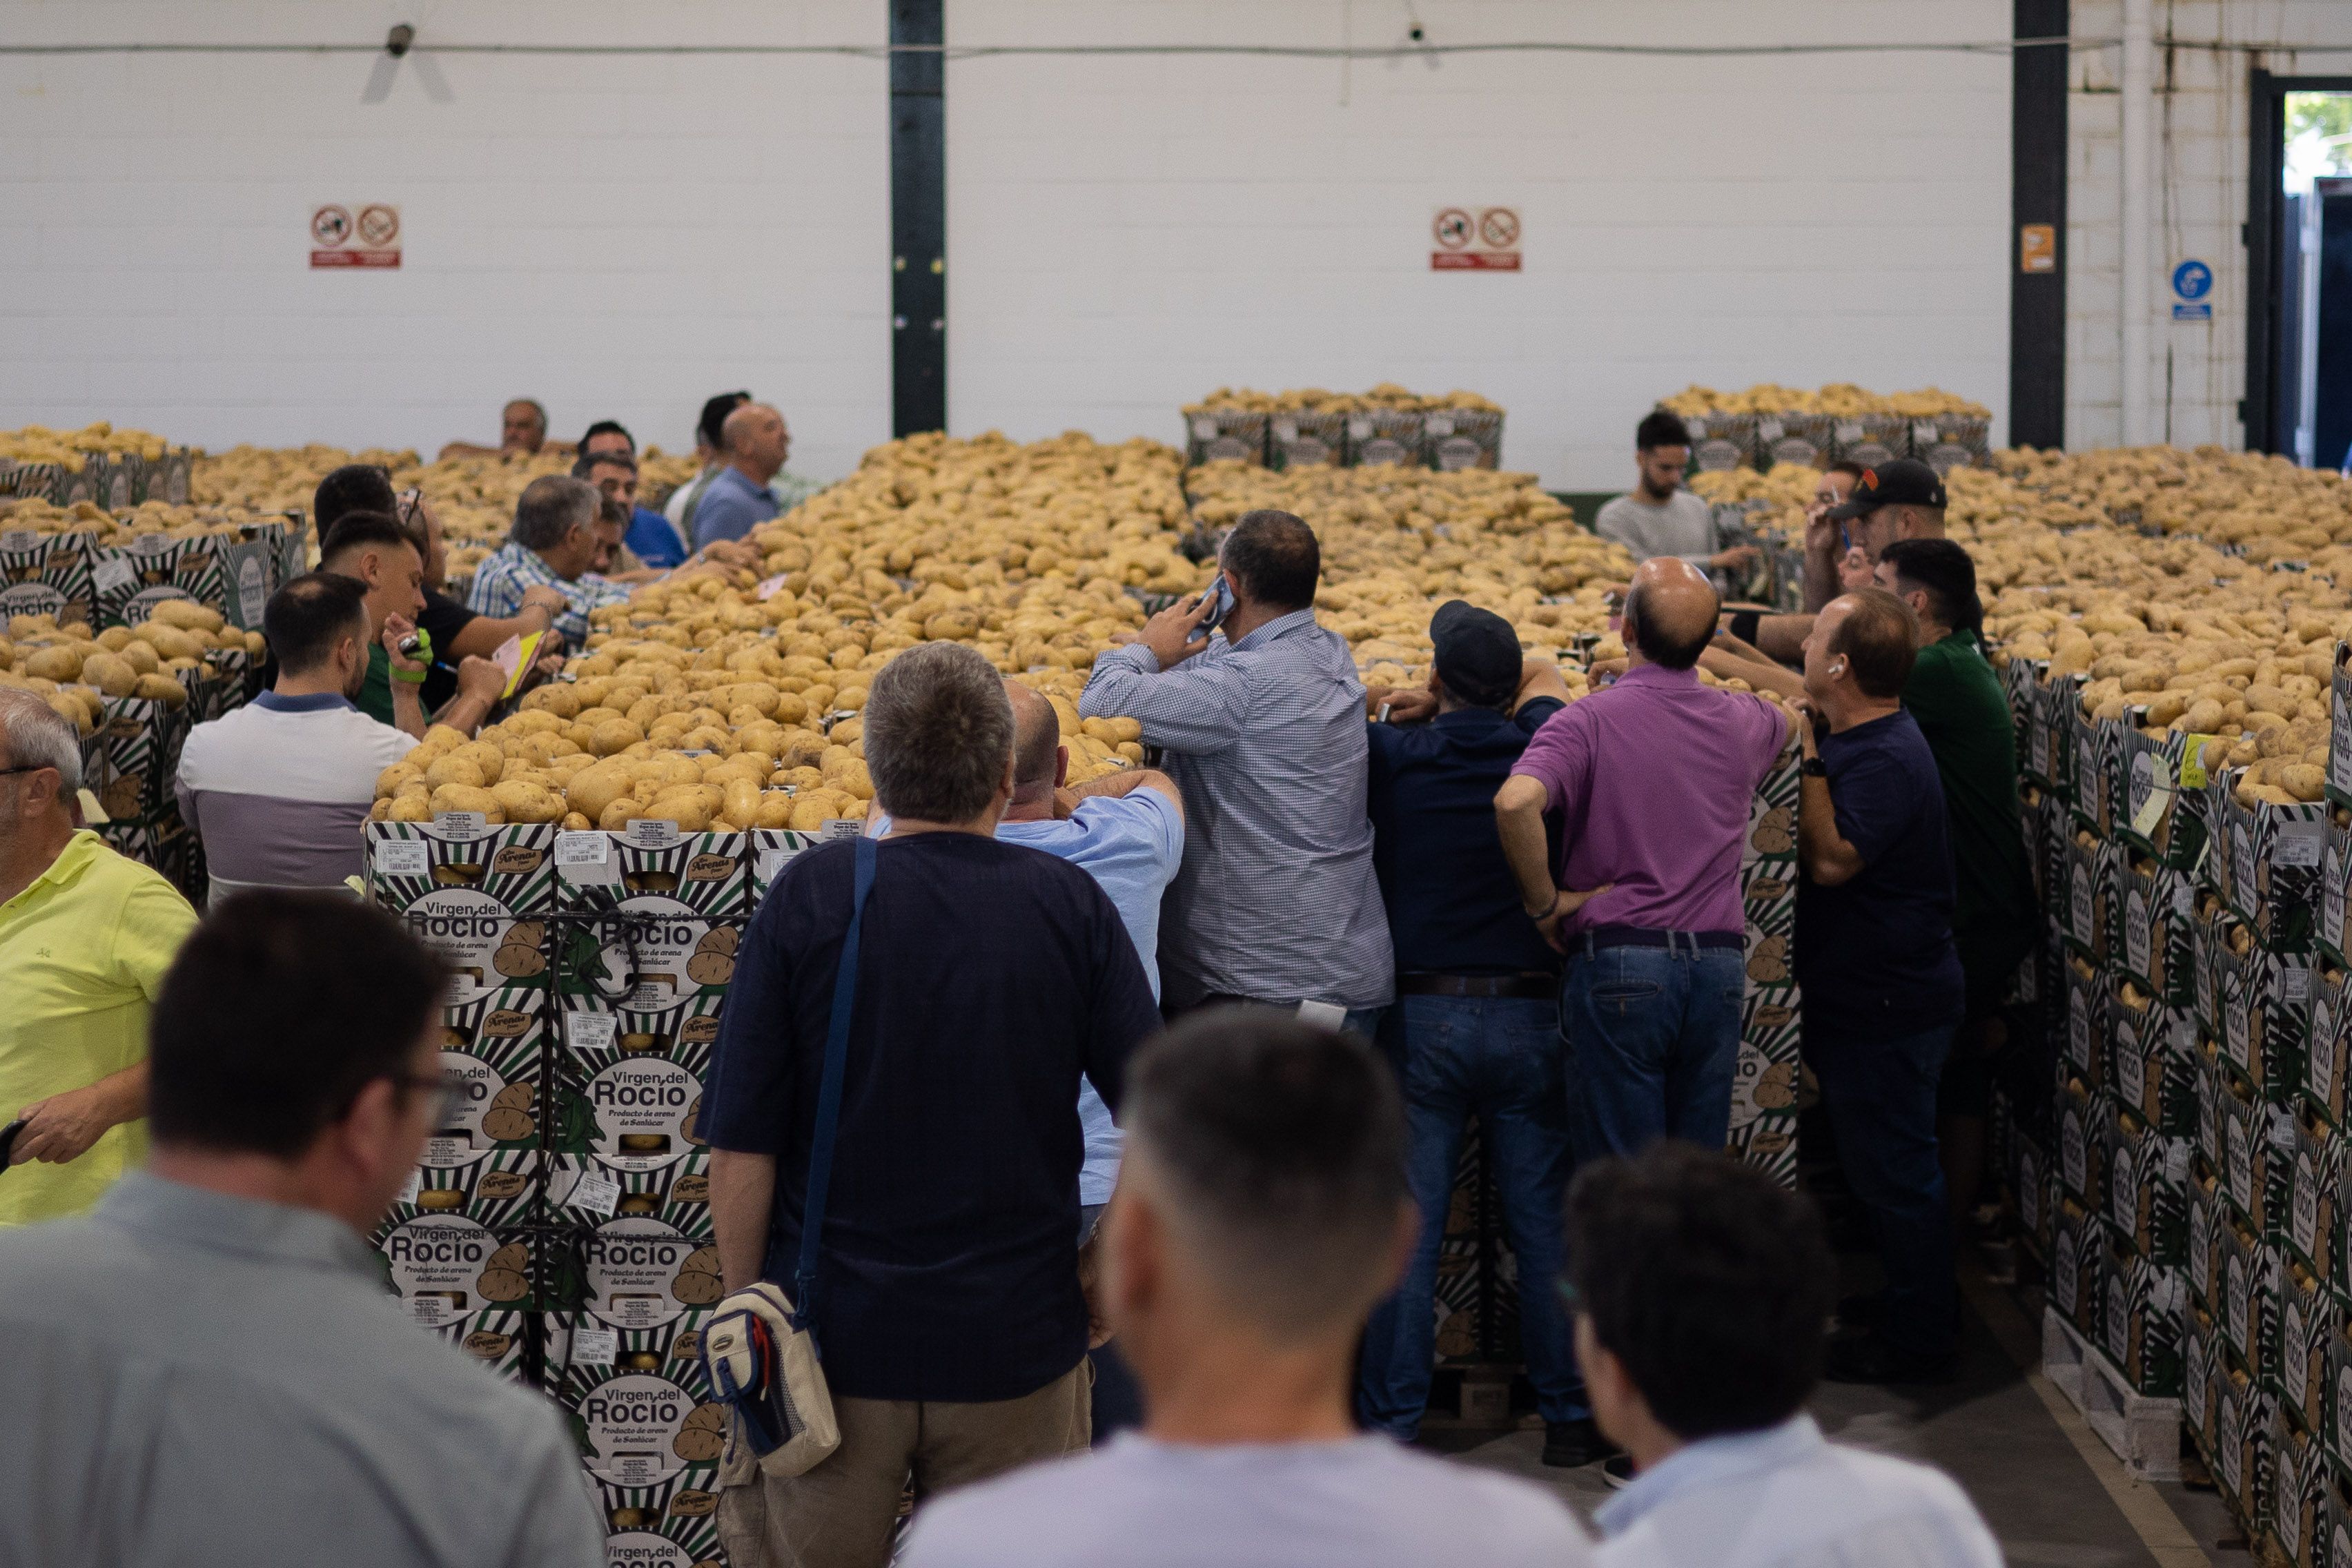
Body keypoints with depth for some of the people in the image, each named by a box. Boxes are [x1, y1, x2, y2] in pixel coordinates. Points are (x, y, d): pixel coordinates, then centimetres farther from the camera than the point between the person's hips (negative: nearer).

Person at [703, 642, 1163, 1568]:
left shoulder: (811, 896, -10)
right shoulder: (1070, 905, -6)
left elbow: (742, 1145, -9)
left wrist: (745, 1309, 5)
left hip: (833, 1333, -1)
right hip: (1016, 1336, 1)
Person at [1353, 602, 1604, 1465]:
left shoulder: (1393, 757, -5)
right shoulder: (1537, 749, 0)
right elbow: (1544, 674, 21)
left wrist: (1405, 701, 20)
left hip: (1420, 1014, -1)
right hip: (1528, 1014, 1)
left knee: (1405, 1231, 2)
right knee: (1543, 1224, 7)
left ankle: (1391, 1420, 6)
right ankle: (1569, 1412, 14)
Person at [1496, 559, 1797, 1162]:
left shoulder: (1589, 721, -9)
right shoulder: (1741, 722, 8)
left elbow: (1515, 801, -27)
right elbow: (1793, 711, 34)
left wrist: (1543, 901, -12)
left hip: (1617, 961, -4)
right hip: (1720, 964, 4)